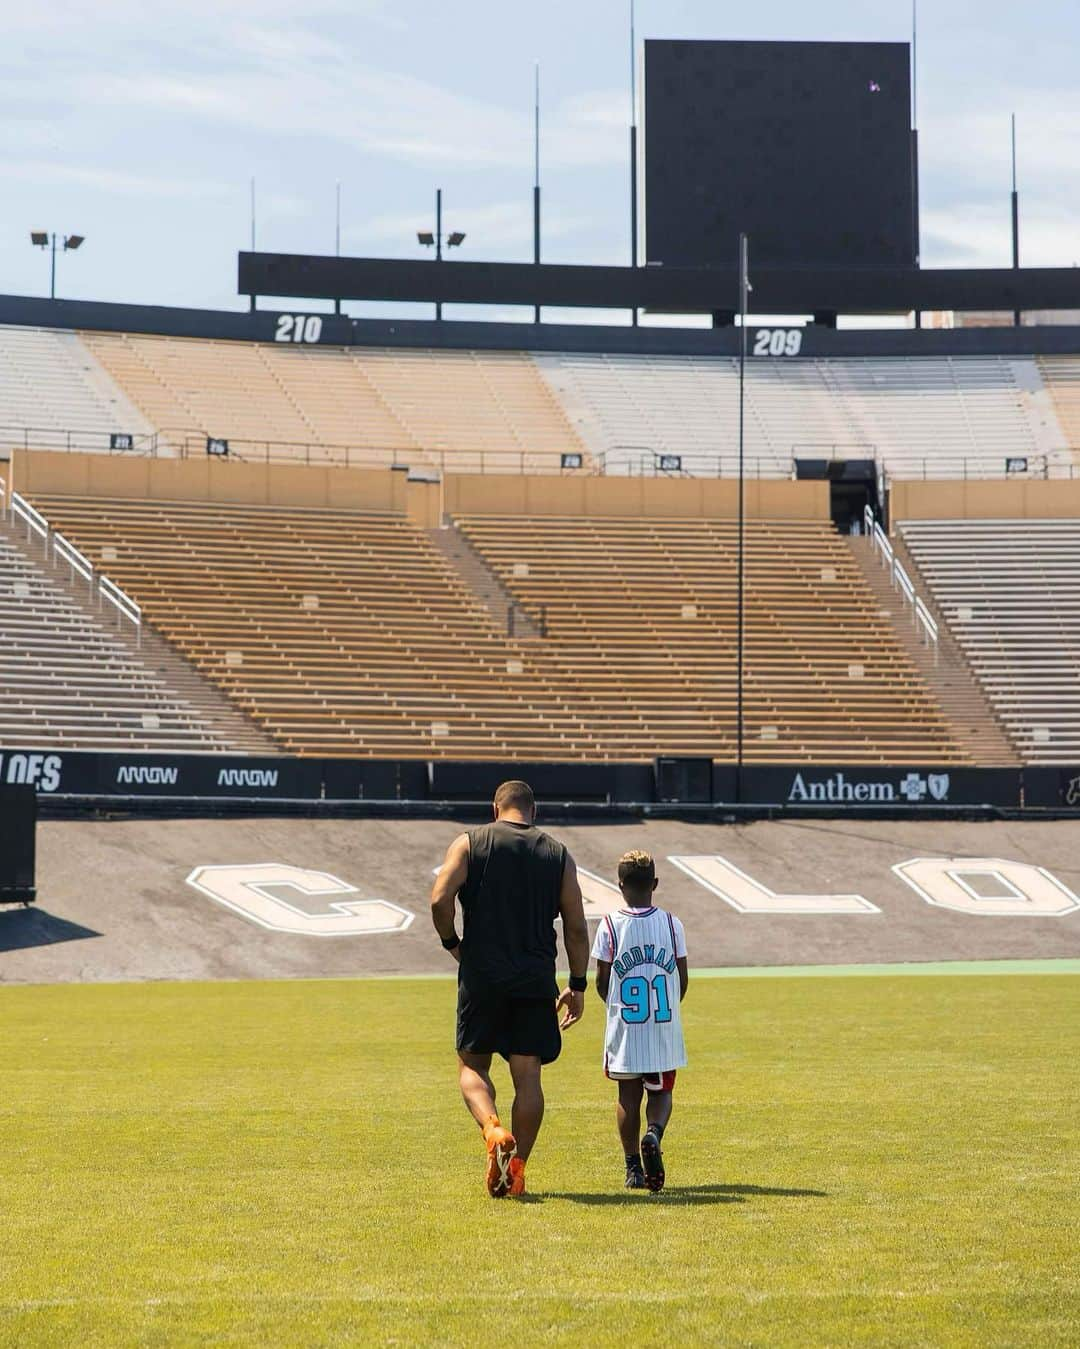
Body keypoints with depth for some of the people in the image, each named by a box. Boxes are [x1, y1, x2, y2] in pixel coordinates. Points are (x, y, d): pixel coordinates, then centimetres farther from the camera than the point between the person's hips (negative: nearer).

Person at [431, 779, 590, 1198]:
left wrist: (452, 942, 6)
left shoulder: (469, 844, 3)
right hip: (536, 979, 1)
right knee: (528, 1075, 5)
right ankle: (516, 1168, 2)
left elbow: (440, 899, -11)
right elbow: (576, 927, 5)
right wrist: (577, 986, 10)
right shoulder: (557, 854, 8)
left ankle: (493, 1129, -18)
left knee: (472, 1065, 9)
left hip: (481, 976, -1)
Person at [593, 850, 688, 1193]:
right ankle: (654, 1134, -18)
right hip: (665, 1028, 1)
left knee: (628, 1095, 10)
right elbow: (683, 980, 1)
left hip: (624, 1026, -1)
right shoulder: (671, 924, -2)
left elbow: (601, 982, -1)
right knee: (661, 1092, 12)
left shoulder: (610, 925, -6)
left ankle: (633, 1167, 8)